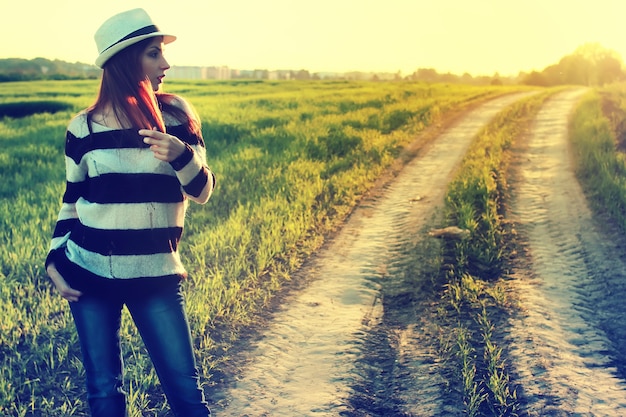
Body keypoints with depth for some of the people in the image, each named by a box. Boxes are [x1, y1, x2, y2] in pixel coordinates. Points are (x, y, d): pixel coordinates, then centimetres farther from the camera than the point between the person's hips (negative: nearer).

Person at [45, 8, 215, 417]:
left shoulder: (176, 114, -1)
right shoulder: (85, 126, -1)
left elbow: (202, 191, -5)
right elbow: (71, 200, 10)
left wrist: (181, 155, -25)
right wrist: (55, 260, 2)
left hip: (156, 278, 0)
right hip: (90, 275, 0)